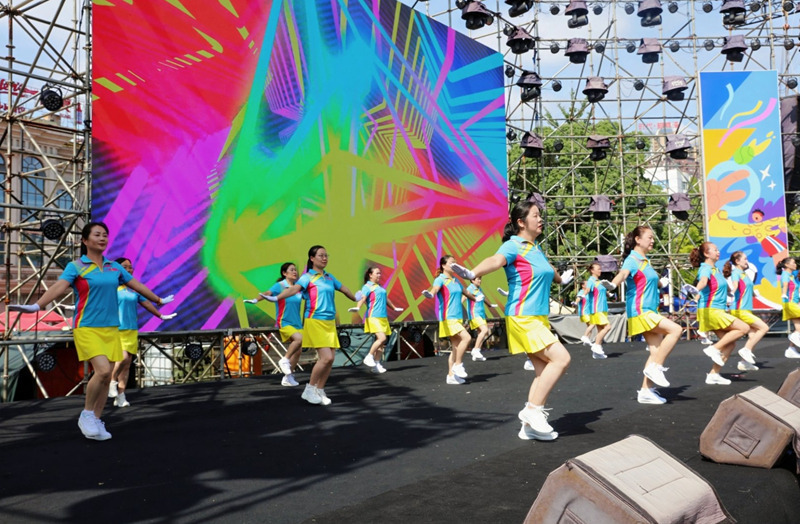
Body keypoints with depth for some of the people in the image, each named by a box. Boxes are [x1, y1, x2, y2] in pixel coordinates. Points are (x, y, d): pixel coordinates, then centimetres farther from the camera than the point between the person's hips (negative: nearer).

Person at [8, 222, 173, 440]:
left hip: (111, 328, 5)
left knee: (106, 377, 3)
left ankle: (96, 421, 18)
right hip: (87, 328, -5)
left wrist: (159, 300, 28)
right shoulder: (75, 266, -4)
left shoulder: (115, 267, 10)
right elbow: (59, 287, -20)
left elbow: (138, 285, 20)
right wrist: (36, 305, -37)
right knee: (102, 370, -21)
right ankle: (86, 414, 1)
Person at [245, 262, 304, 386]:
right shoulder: (280, 286, -8)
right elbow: (268, 293, -25)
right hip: (284, 323, -6)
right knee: (299, 338, -30)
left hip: (297, 323, 6)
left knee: (298, 351, 4)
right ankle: (284, 360, -10)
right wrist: (256, 300, -43)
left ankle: (288, 378, 18)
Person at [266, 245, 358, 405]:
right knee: (326, 357, -14)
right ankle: (309, 389, 2)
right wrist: (276, 298, -40)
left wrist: (356, 299, 45)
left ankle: (320, 391, 16)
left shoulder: (329, 277, 14)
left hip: (330, 323, 6)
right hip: (315, 322, -6)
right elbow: (294, 288, -23)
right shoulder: (307, 277, -5)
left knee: (329, 359, 2)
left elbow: (344, 289, 31)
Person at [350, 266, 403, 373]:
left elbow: (386, 299, 36)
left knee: (382, 341, 3)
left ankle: (377, 364, 9)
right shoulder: (367, 287, -3)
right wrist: (357, 307, -38)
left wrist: (394, 308, 48)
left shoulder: (380, 287, 21)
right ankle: (369, 357, -6)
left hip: (383, 318, 8)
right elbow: (362, 298, -19)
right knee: (382, 338, -21)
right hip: (373, 317, -8)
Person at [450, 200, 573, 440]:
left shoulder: (537, 248, 15)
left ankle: (530, 424, 11)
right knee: (561, 358, -15)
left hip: (539, 318, 9)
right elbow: (496, 260, -33)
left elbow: (549, 270, 37)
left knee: (544, 370, 5)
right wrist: (473, 273, -53)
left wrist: (561, 278, 57)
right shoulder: (513, 245, -11)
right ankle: (533, 410, -8)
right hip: (522, 318, -9)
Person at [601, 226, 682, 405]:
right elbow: (623, 273, -33)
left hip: (650, 311, 9)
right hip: (640, 311, -9)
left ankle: (646, 390, 9)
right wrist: (612, 284, -53)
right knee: (675, 329, -20)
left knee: (657, 351, 5)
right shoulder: (632, 260, -12)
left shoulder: (645, 261, 15)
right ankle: (655, 367, -12)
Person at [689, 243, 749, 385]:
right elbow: (703, 281, -37)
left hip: (717, 310, 9)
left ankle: (713, 374, 9)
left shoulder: (716, 269, 14)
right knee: (744, 328, -12)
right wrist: (697, 290, -57)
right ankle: (715, 349, -9)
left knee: (730, 343, 8)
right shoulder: (705, 268, -13)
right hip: (710, 310, -9)